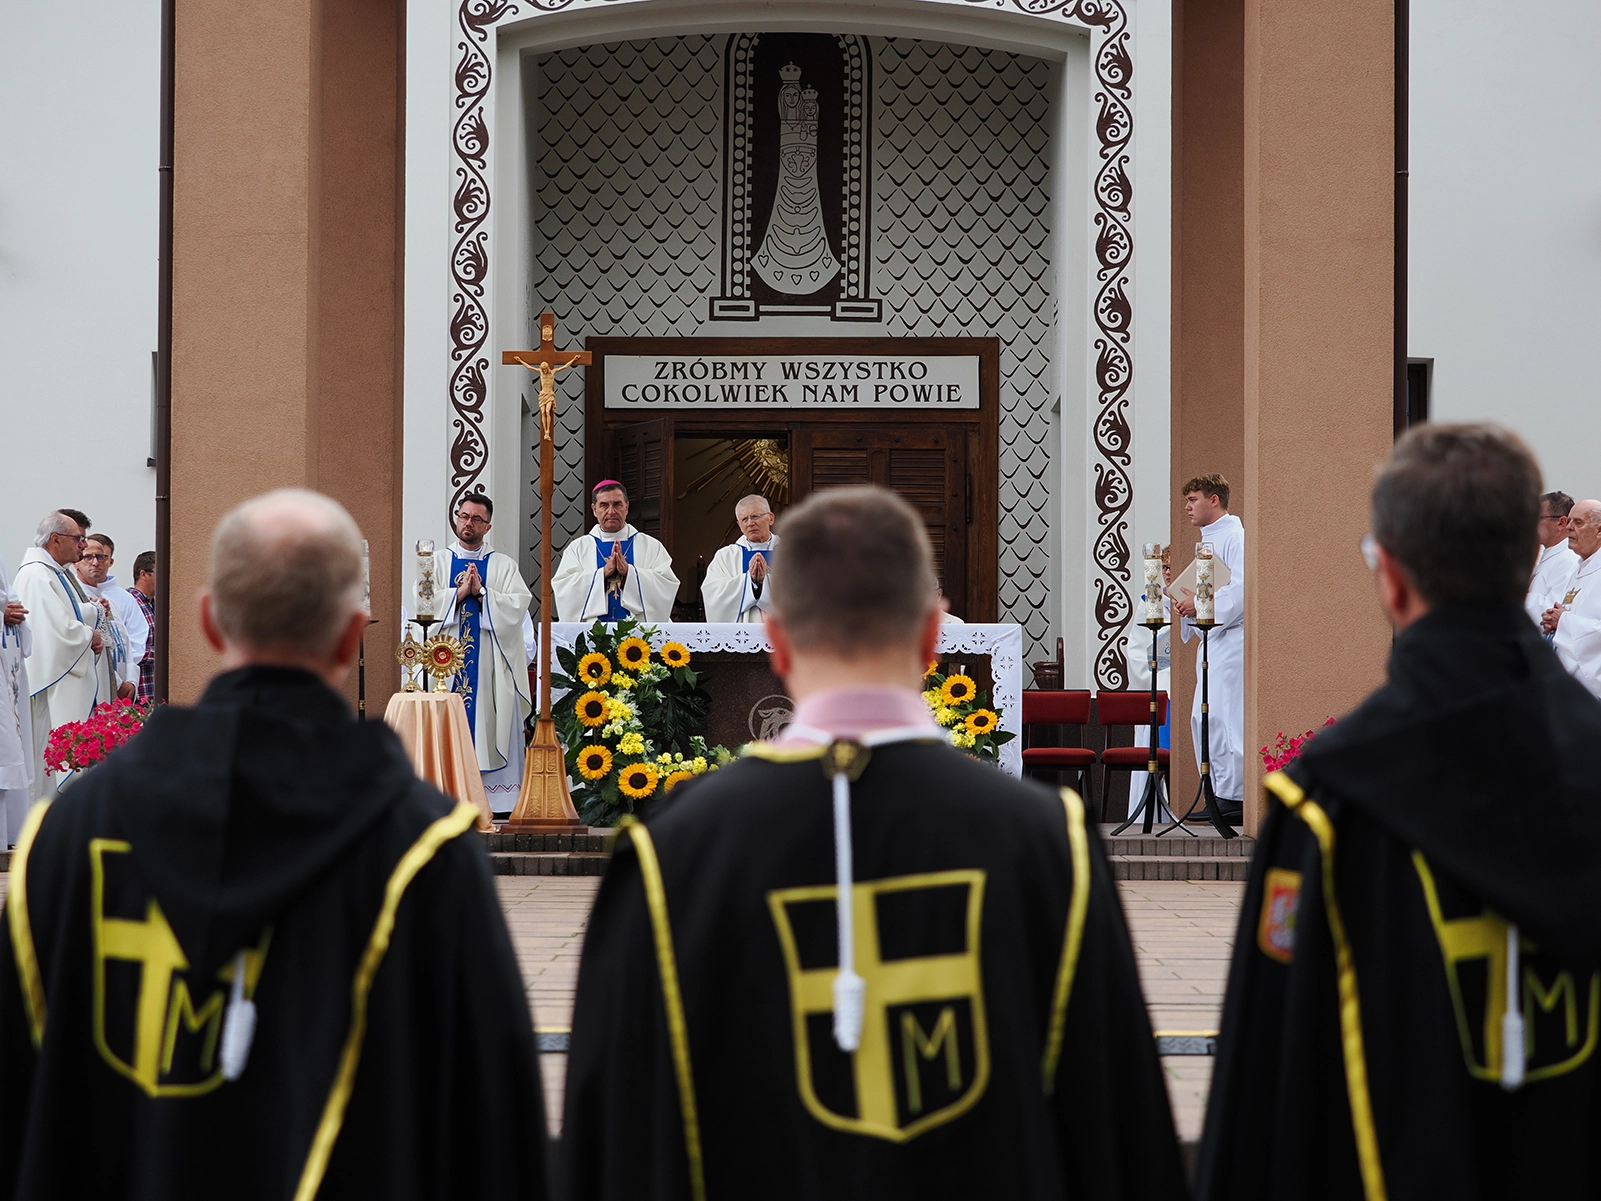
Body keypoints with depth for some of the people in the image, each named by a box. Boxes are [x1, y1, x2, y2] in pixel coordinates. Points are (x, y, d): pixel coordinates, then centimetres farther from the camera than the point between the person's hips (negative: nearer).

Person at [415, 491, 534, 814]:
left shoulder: (504, 565, 12)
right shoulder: (437, 561, 13)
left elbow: (519, 605, -2)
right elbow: (422, 602, -1)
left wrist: (481, 592, -11)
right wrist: (459, 593, -11)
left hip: (490, 663, 0)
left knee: (492, 726, -6)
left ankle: (497, 802, -6)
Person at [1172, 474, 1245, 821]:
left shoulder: (1234, 536, -10)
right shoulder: (1207, 541, 21)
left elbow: (1242, 587, -20)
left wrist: (1202, 604, -17)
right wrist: (1188, 606, 8)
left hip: (1232, 639, -10)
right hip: (1211, 639, 11)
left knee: (1227, 718, -11)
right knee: (1203, 719, 9)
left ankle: (1236, 799, -9)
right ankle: (1220, 795, 13)